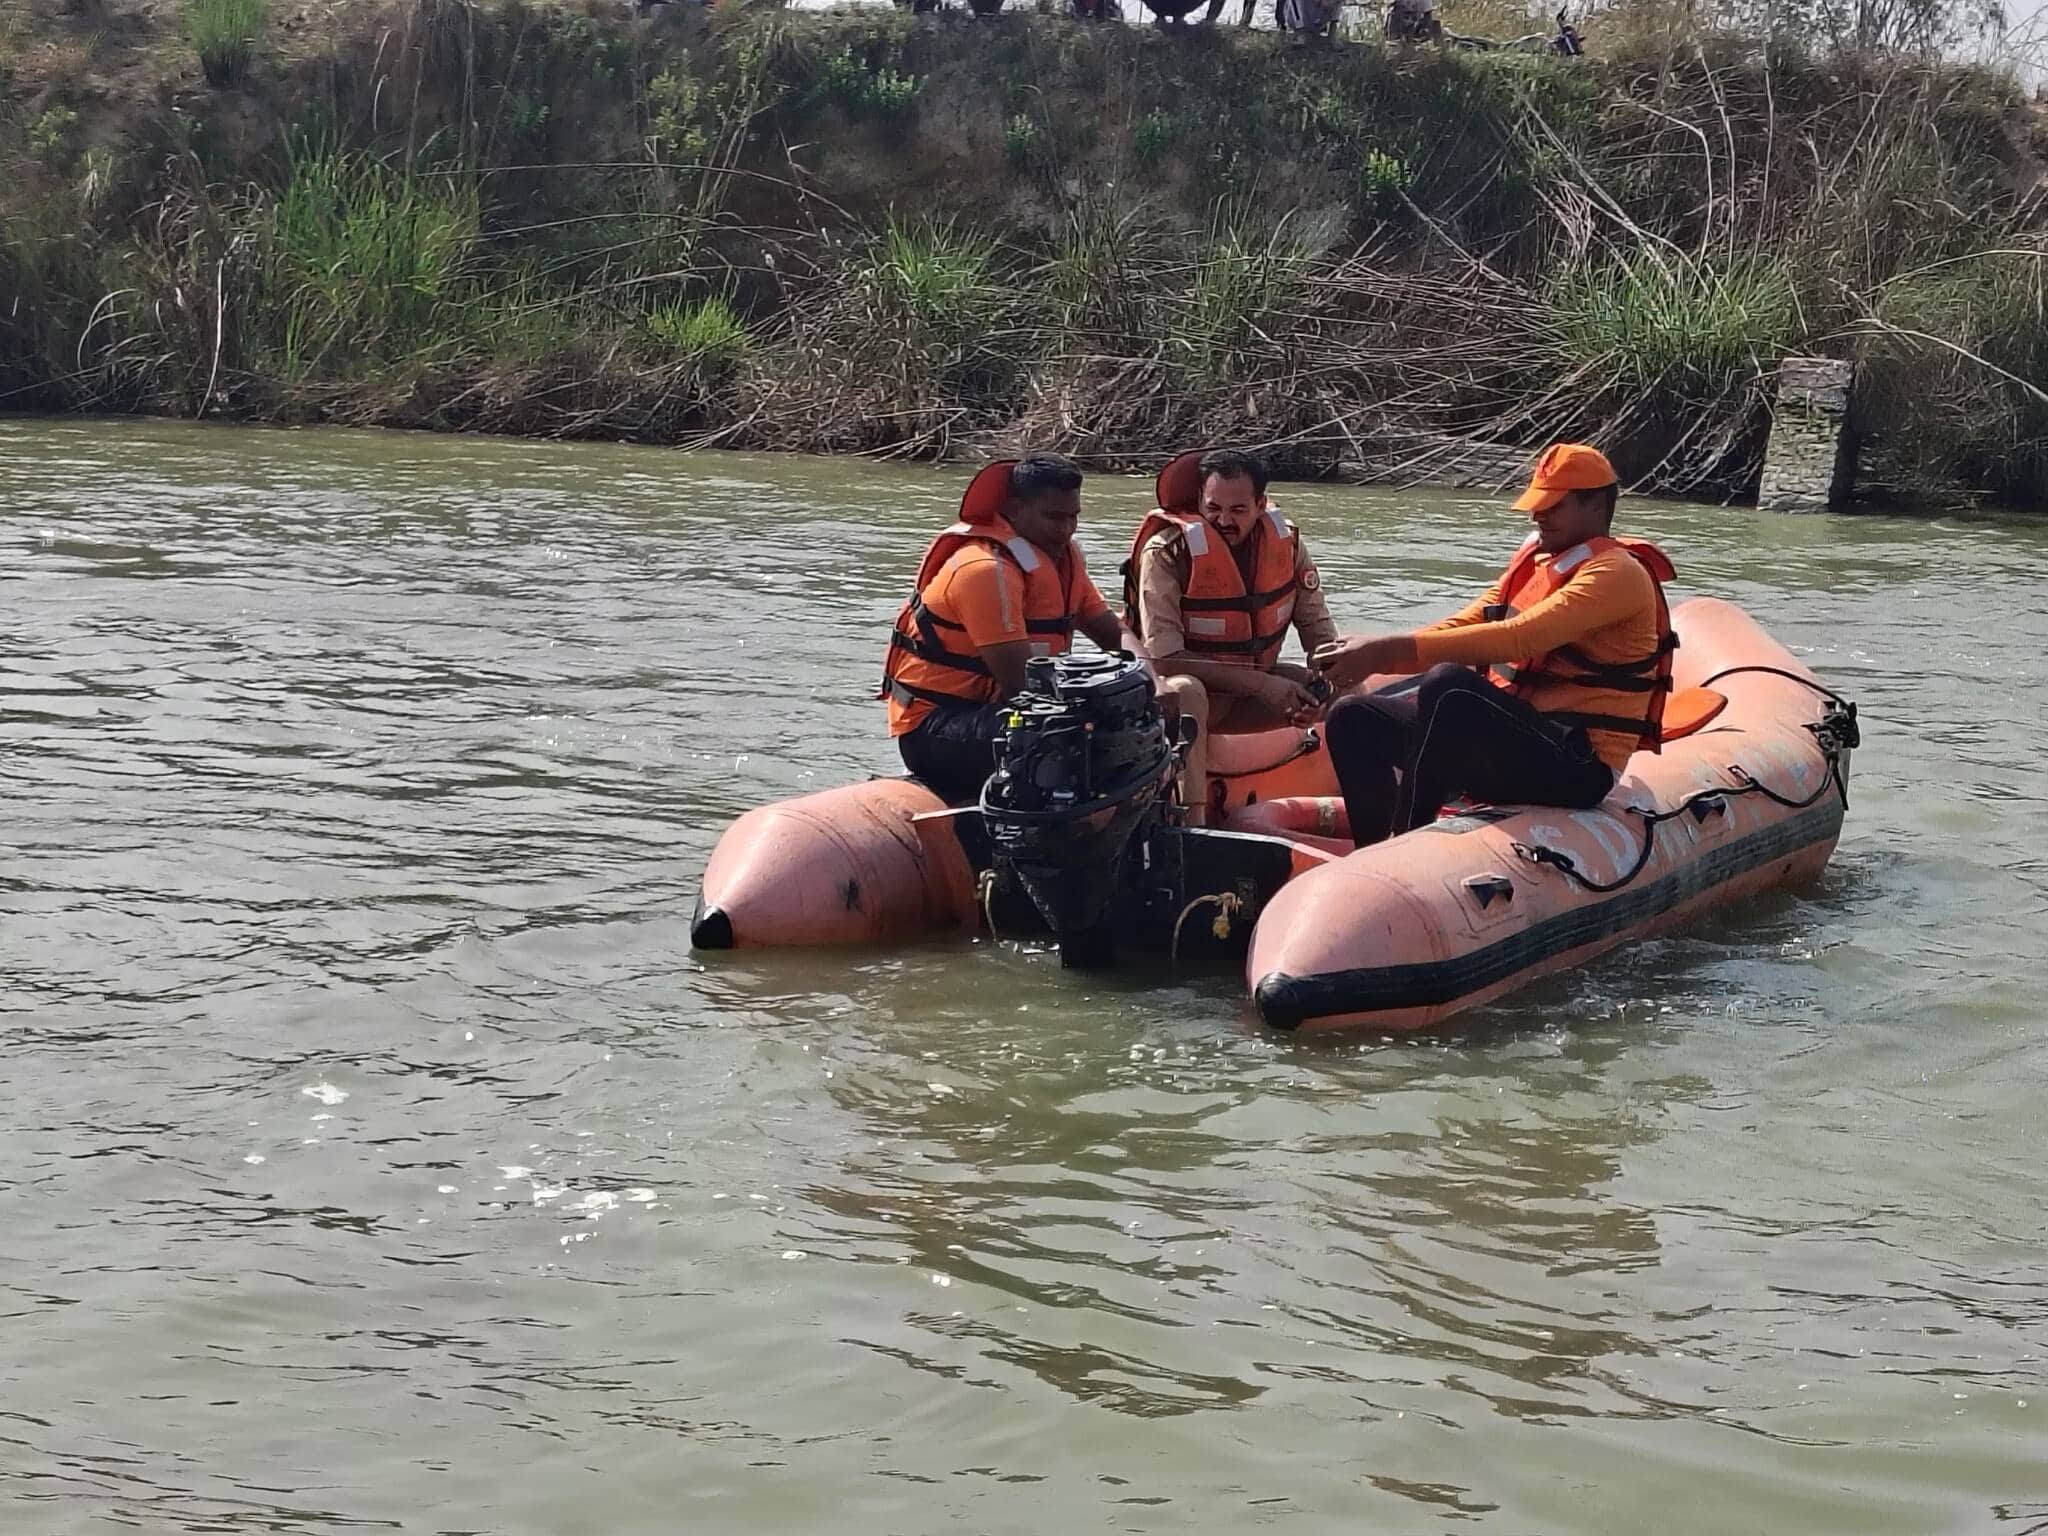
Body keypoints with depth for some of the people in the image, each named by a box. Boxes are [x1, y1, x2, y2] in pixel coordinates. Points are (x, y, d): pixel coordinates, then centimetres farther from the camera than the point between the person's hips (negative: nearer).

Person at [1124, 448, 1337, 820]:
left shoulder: (1285, 541, -4)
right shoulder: (1168, 551, -19)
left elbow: (1317, 627, 4)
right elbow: (1164, 659, -24)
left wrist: (1321, 682, -19)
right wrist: (1260, 684, -29)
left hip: (1256, 685, 6)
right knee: (1185, 692, -40)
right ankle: (1192, 823, -48)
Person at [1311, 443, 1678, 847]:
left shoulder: (1619, 573, -11)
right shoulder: (1533, 559, 18)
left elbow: (1518, 639, -23)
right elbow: (1460, 628, 12)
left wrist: (1389, 651, -28)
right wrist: (1371, 653, -7)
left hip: (1577, 767, -9)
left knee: (1448, 683, -33)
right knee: (1354, 719, 0)